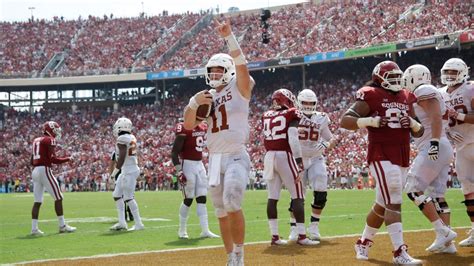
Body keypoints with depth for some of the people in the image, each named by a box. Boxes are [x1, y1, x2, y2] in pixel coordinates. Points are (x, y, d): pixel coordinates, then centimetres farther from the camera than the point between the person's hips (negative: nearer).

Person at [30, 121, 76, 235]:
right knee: (58, 198, 0)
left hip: (35, 170, 8)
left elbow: (32, 161, 18)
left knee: (37, 201, 8)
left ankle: (34, 228, 5)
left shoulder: (36, 140, 18)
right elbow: (53, 159, -13)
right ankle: (62, 226, 3)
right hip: (44, 170, -8)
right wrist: (68, 159, -2)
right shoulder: (50, 140, -6)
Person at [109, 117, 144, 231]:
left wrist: (114, 172, -12)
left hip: (129, 171, -10)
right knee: (117, 195, 15)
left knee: (128, 198, -5)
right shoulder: (132, 138, 10)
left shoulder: (122, 139, -16)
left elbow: (122, 158, -20)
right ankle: (122, 222, 18)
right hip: (132, 169, 10)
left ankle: (138, 224, 0)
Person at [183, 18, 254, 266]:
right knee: (221, 211, 10)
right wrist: (194, 103, -9)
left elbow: (240, 64, -19)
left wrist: (229, 37, -30)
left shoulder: (239, 88, 0)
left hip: (236, 157, -6)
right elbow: (188, 125, 9)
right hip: (215, 159, 6)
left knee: (232, 203, -23)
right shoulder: (207, 97, 16)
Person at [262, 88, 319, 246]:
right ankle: (301, 236, -3)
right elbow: (293, 139, -13)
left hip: (269, 156, 6)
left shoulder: (267, 116, 12)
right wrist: (299, 161, -15)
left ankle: (274, 236, 10)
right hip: (285, 156, -6)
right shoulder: (291, 114, -3)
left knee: (272, 197, 7)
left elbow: (265, 139, 12)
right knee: (298, 196, 0)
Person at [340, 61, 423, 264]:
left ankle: (363, 243, 31)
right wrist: (372, 121, -23)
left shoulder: (406, 98, 15)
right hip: (381, 157, -7)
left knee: (382, 205, 14)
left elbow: (419, 133, 19)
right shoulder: (371, 97, -5)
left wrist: (412, 123, -3)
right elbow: (345, 121, -11)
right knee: (394, 204, -15)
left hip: (403, 159, 7)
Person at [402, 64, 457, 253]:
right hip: (443, 150, 10)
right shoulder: (431, 94, 22)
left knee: (414, 190, -9)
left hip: (433, 148, -10)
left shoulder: (424, 91, -8)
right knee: (437, 195, 8)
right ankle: (447, 243, 5)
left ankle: (443, 231, -13)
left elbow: (436, 117, -19)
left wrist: (435, 142, -26)